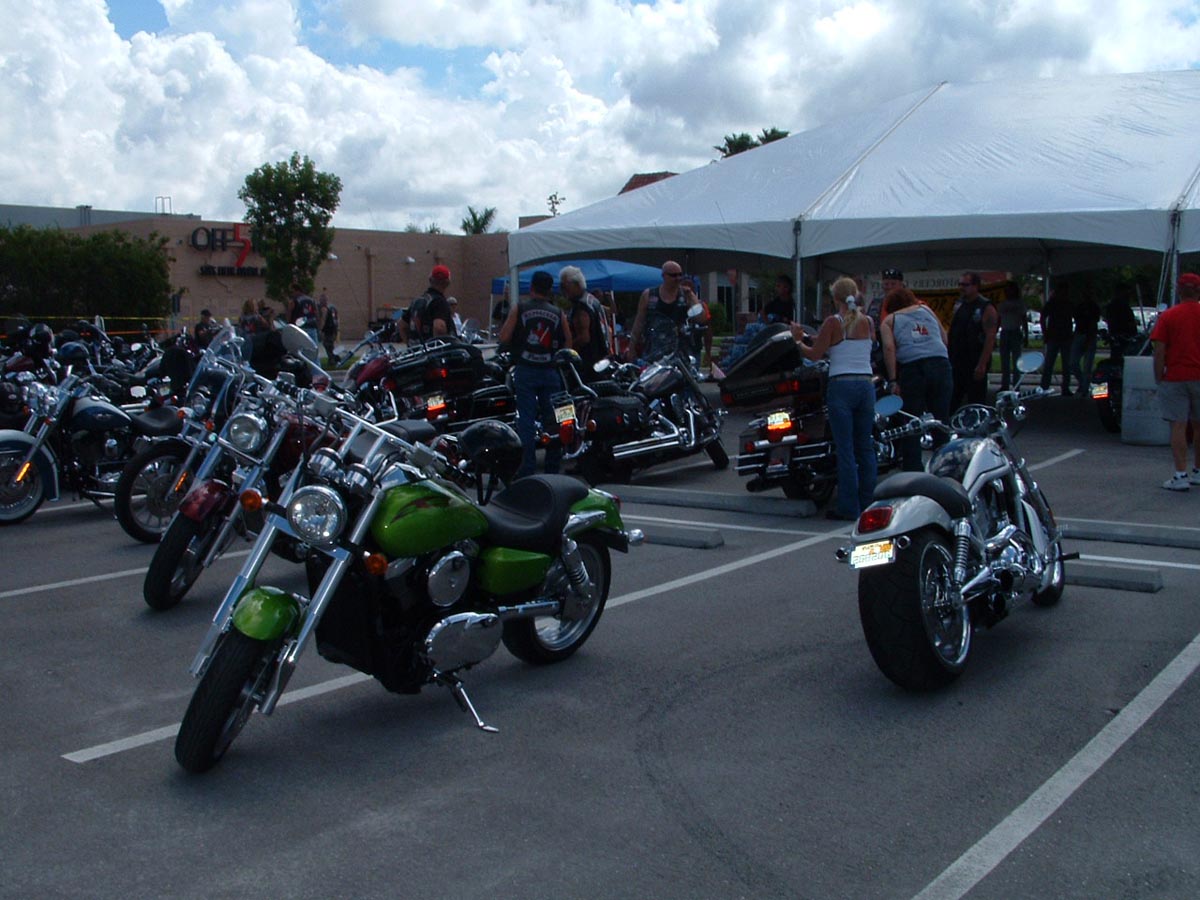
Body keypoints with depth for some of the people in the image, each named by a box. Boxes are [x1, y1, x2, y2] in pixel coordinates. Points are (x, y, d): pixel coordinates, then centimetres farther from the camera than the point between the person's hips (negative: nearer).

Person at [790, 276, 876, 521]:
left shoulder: (833, 322, -5)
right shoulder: (868, 322, 8)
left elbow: (814, 355, -6)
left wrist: (798, 340, 12)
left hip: (841, 386, -5)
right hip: (866, 384, 5)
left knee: (845, 449, -3)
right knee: (865, 447, 11)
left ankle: (849, 508, -2)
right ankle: (868, 504, 15)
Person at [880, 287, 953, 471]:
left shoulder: (889, 320, 14)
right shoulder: (926, 310, 23)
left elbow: (889, 347, -3)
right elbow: (944, 338, 20)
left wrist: (893, 380, -6)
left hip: (912, 368, -2)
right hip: (941, 364, 3)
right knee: (942, 422, 9)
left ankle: (912, 474, -2)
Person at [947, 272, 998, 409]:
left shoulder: (986, 308, -10)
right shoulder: (959, 304, 12)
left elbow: (990, 337, -16)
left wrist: (982, 364, -21)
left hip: (975, 363, -7)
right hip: (956, 361, 7)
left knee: (976, 401, -2)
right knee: (951, 402, 8)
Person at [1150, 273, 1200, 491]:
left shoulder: (1168, 316, -4)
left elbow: (1159, 351, -9)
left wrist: (1159, 377, -1)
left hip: (1175, 378, -3)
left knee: (1178, 426, -3)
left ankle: (1181, 475, -8)